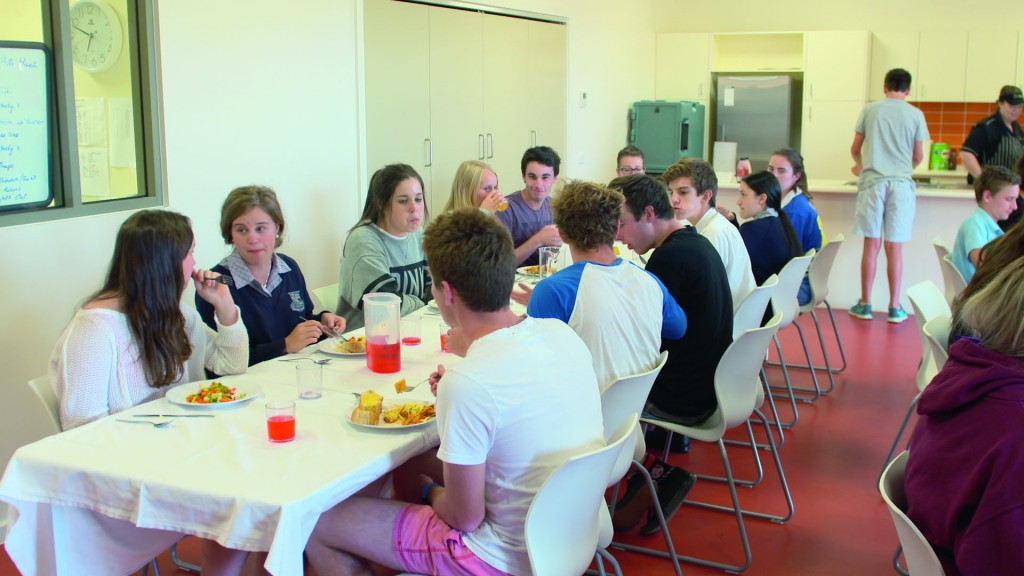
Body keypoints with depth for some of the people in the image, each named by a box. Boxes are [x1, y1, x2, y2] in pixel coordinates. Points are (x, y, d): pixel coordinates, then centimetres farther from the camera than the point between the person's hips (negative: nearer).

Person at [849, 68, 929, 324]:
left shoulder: (870, 109, 4)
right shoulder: (915, 115, 3)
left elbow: (855, 148, 11)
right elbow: (918, 156, 8)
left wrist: (860, 166, 33)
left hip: (872, 181, 0)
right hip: (901, 183, 0)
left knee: (871, 244, 4)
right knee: (894, 247, 3)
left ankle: (865, 305, 9)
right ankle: (894, 307, 7)